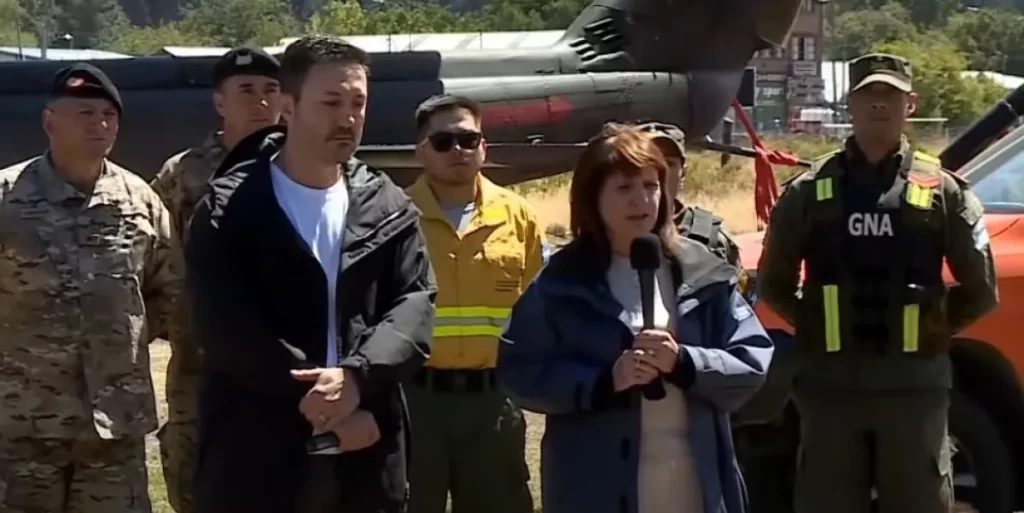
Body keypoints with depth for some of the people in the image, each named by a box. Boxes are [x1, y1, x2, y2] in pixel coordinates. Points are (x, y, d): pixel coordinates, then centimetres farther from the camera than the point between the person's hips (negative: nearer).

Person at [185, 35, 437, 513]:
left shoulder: (388, 208, 11)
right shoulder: (227, 211, -2)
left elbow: (416, 302, -1)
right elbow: (228, 330, -11)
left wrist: (356, 377, -19)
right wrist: (325, 404, -15)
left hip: (365, 462, 4)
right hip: (255, 462, -4)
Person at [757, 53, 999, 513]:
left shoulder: (941, 190, 2)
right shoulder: (810, 190, 3)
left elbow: (981, 288, 6)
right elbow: (773, 283, 11)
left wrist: (934, 328, 5)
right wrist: (817, 327, 6)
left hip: (914, 384, 0)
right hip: (830, 383, 0)